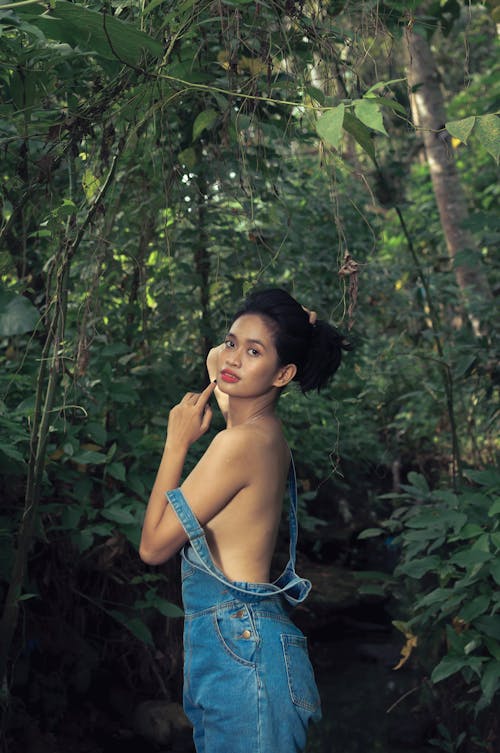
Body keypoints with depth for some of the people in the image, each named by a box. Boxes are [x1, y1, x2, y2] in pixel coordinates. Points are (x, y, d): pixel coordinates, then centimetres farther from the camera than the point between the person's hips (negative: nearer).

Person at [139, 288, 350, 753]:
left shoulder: (240, 443, -20)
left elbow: (153, 546, -15)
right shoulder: (265, 433, 7)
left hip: (239, 648, -10)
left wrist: (177, 443, -11)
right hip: (236, 643, 10)